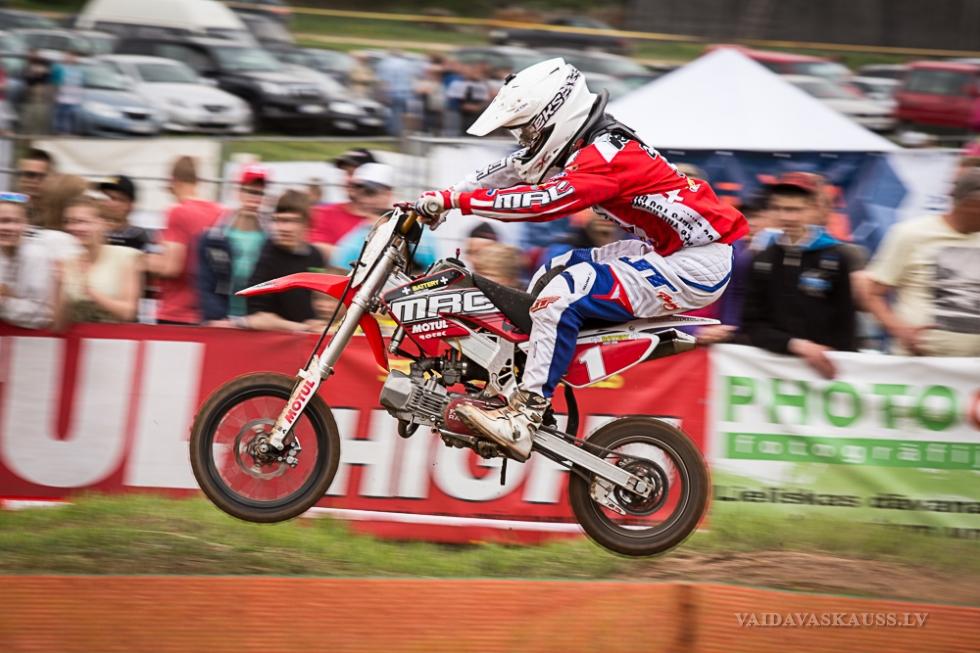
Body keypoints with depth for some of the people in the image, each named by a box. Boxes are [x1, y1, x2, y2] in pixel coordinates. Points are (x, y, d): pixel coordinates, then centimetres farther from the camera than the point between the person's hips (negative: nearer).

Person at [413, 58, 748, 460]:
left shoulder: (606, 156, -22)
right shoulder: (581, 142, 8)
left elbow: (541, 203, -31)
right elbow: (511, 171, 11)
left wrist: (455, 200, -27)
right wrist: (442, 197, 1)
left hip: (695, 266, -11)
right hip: (665, 251, 11)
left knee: (563, 292, -22)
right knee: (550, 274, 15)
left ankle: (522, 419, -23)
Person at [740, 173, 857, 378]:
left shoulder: (836, 259, -3)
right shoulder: (763, 261, 6)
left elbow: (845, 326, -2)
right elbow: (752, 326, 2)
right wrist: (794, 345, -13)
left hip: (825, 369, -3)